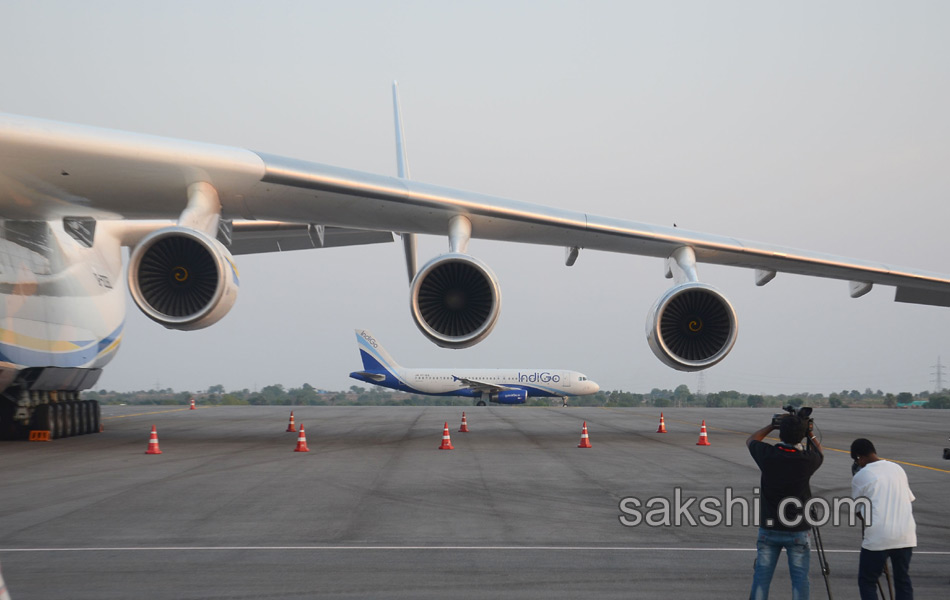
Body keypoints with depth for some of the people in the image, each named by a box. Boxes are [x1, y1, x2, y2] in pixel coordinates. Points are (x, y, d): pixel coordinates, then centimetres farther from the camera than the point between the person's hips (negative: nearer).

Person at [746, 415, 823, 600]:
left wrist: (772, 425, 18)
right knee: (800, 579, 6)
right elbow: (819, 454, 15)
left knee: (761, 577, 8)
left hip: (768, 529, 1)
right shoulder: (808, 459, -12)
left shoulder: (767, 454, -11)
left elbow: (751, 440, 13)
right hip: (798, 531, -1)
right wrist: (810, 433, 20)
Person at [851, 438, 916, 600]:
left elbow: (855, 509, 7)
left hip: (878, 538, -5)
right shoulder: (897, 469, 13)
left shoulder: (860, 476, -1)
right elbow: (909, 499, 20)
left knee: (867, 581, 8)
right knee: (903, 580, 15)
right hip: (906, 536, 5)